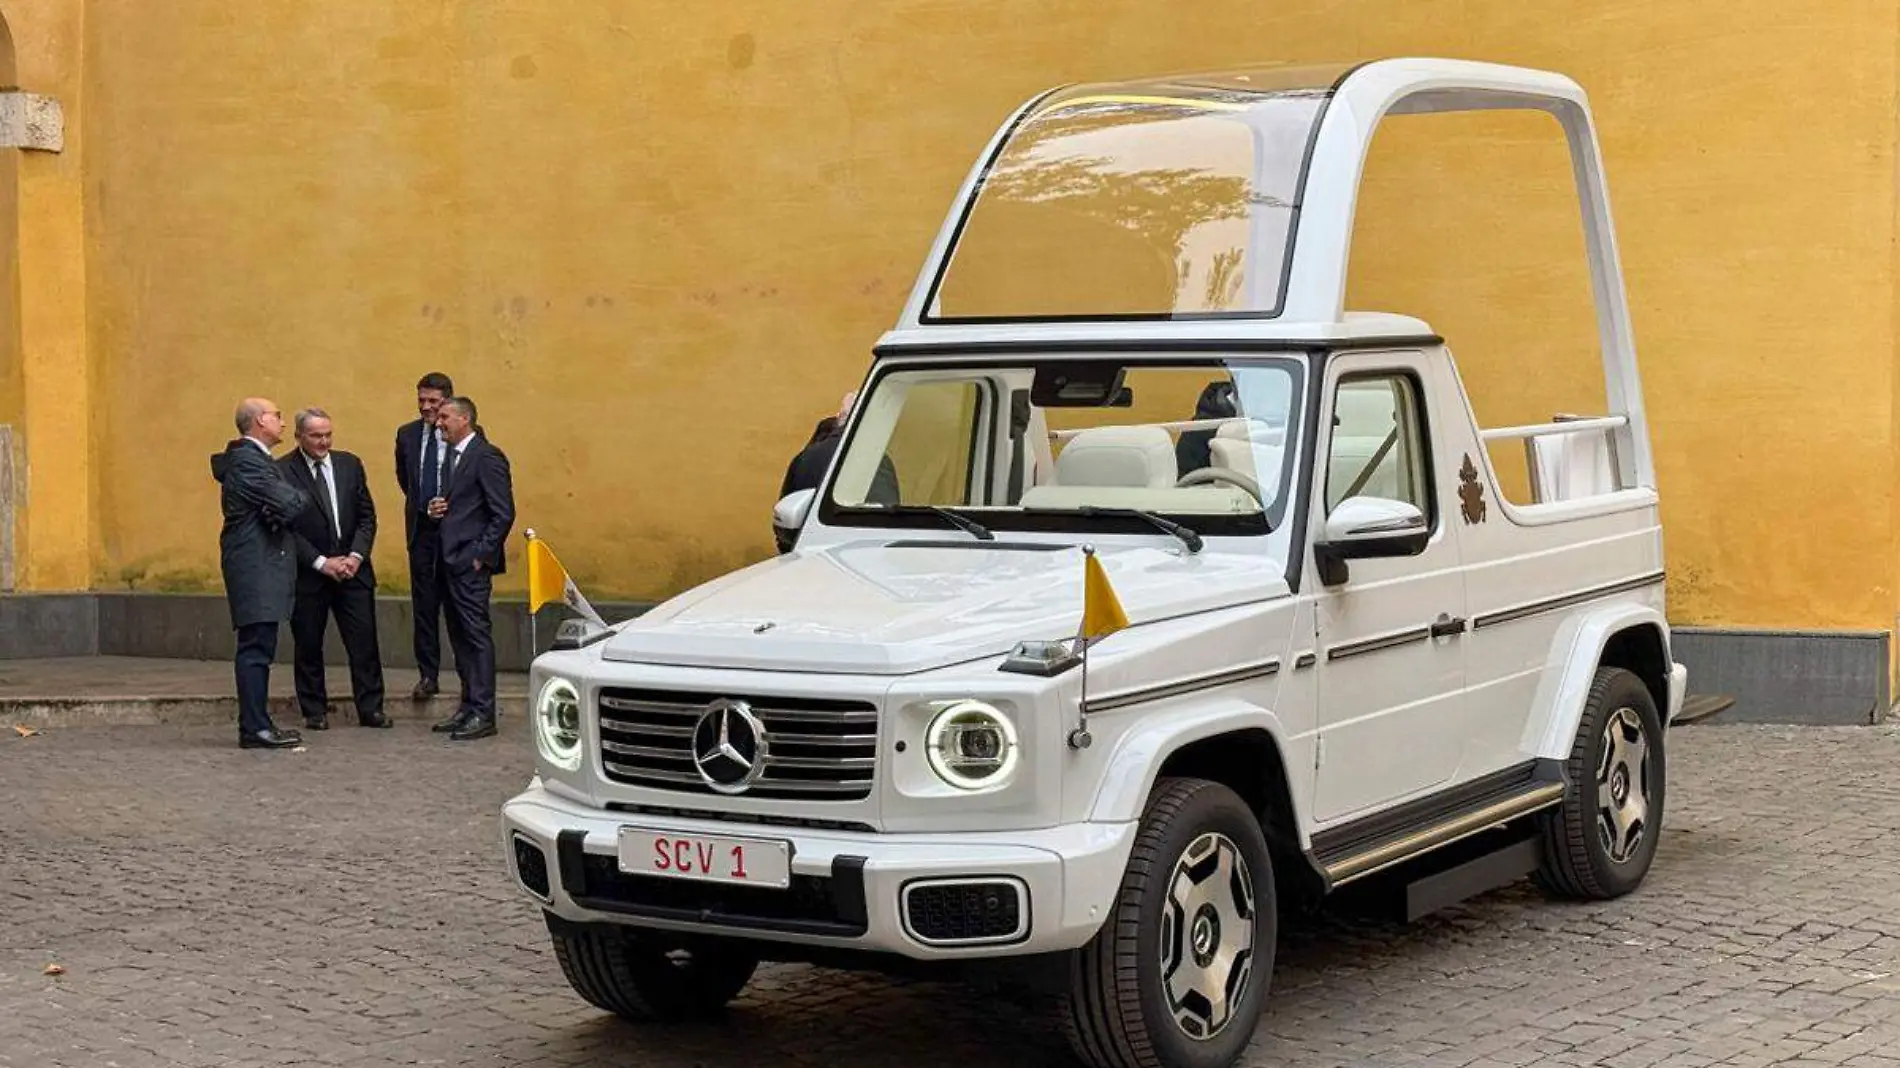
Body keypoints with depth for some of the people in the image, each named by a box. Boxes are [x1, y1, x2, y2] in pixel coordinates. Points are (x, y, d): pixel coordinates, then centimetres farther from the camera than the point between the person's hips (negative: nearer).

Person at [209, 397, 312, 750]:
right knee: (256, 647, -10)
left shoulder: (251, 458, 19)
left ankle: (257, 724, 16)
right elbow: (289, 506, -21)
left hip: (261, 565, 11)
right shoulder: (248, 461, -15)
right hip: (256, 566, -11)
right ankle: (255, 728, -9)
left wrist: (291, 500, -8)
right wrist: (302, 497, 0)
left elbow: (283, 506, 14)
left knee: (258, 648, 12)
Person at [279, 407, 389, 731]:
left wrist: (356, 556, -6)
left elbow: (367, 515, 9)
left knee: (364, 642, 1)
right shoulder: (283, 471, -6)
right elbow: (285, 527, -10)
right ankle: (315, 712, 15)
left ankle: (370, 709, 8)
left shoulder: (349, 464, 8)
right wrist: (322, 563, -14)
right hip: (308, 573, -3)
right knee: (308, 645, 4)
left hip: (353, 569, 3)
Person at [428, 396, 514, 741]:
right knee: (460, 636, 12)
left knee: (476, 635, -8)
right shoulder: (452, 456, 17)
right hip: (449, 559, 9)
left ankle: (483, 713, -5)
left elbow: (503, 513, -14)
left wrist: (481, 554, -16)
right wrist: (437, 510, 4)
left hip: (471, 561, -9)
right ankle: (469, 706, 18)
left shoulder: (486, 456, -11)